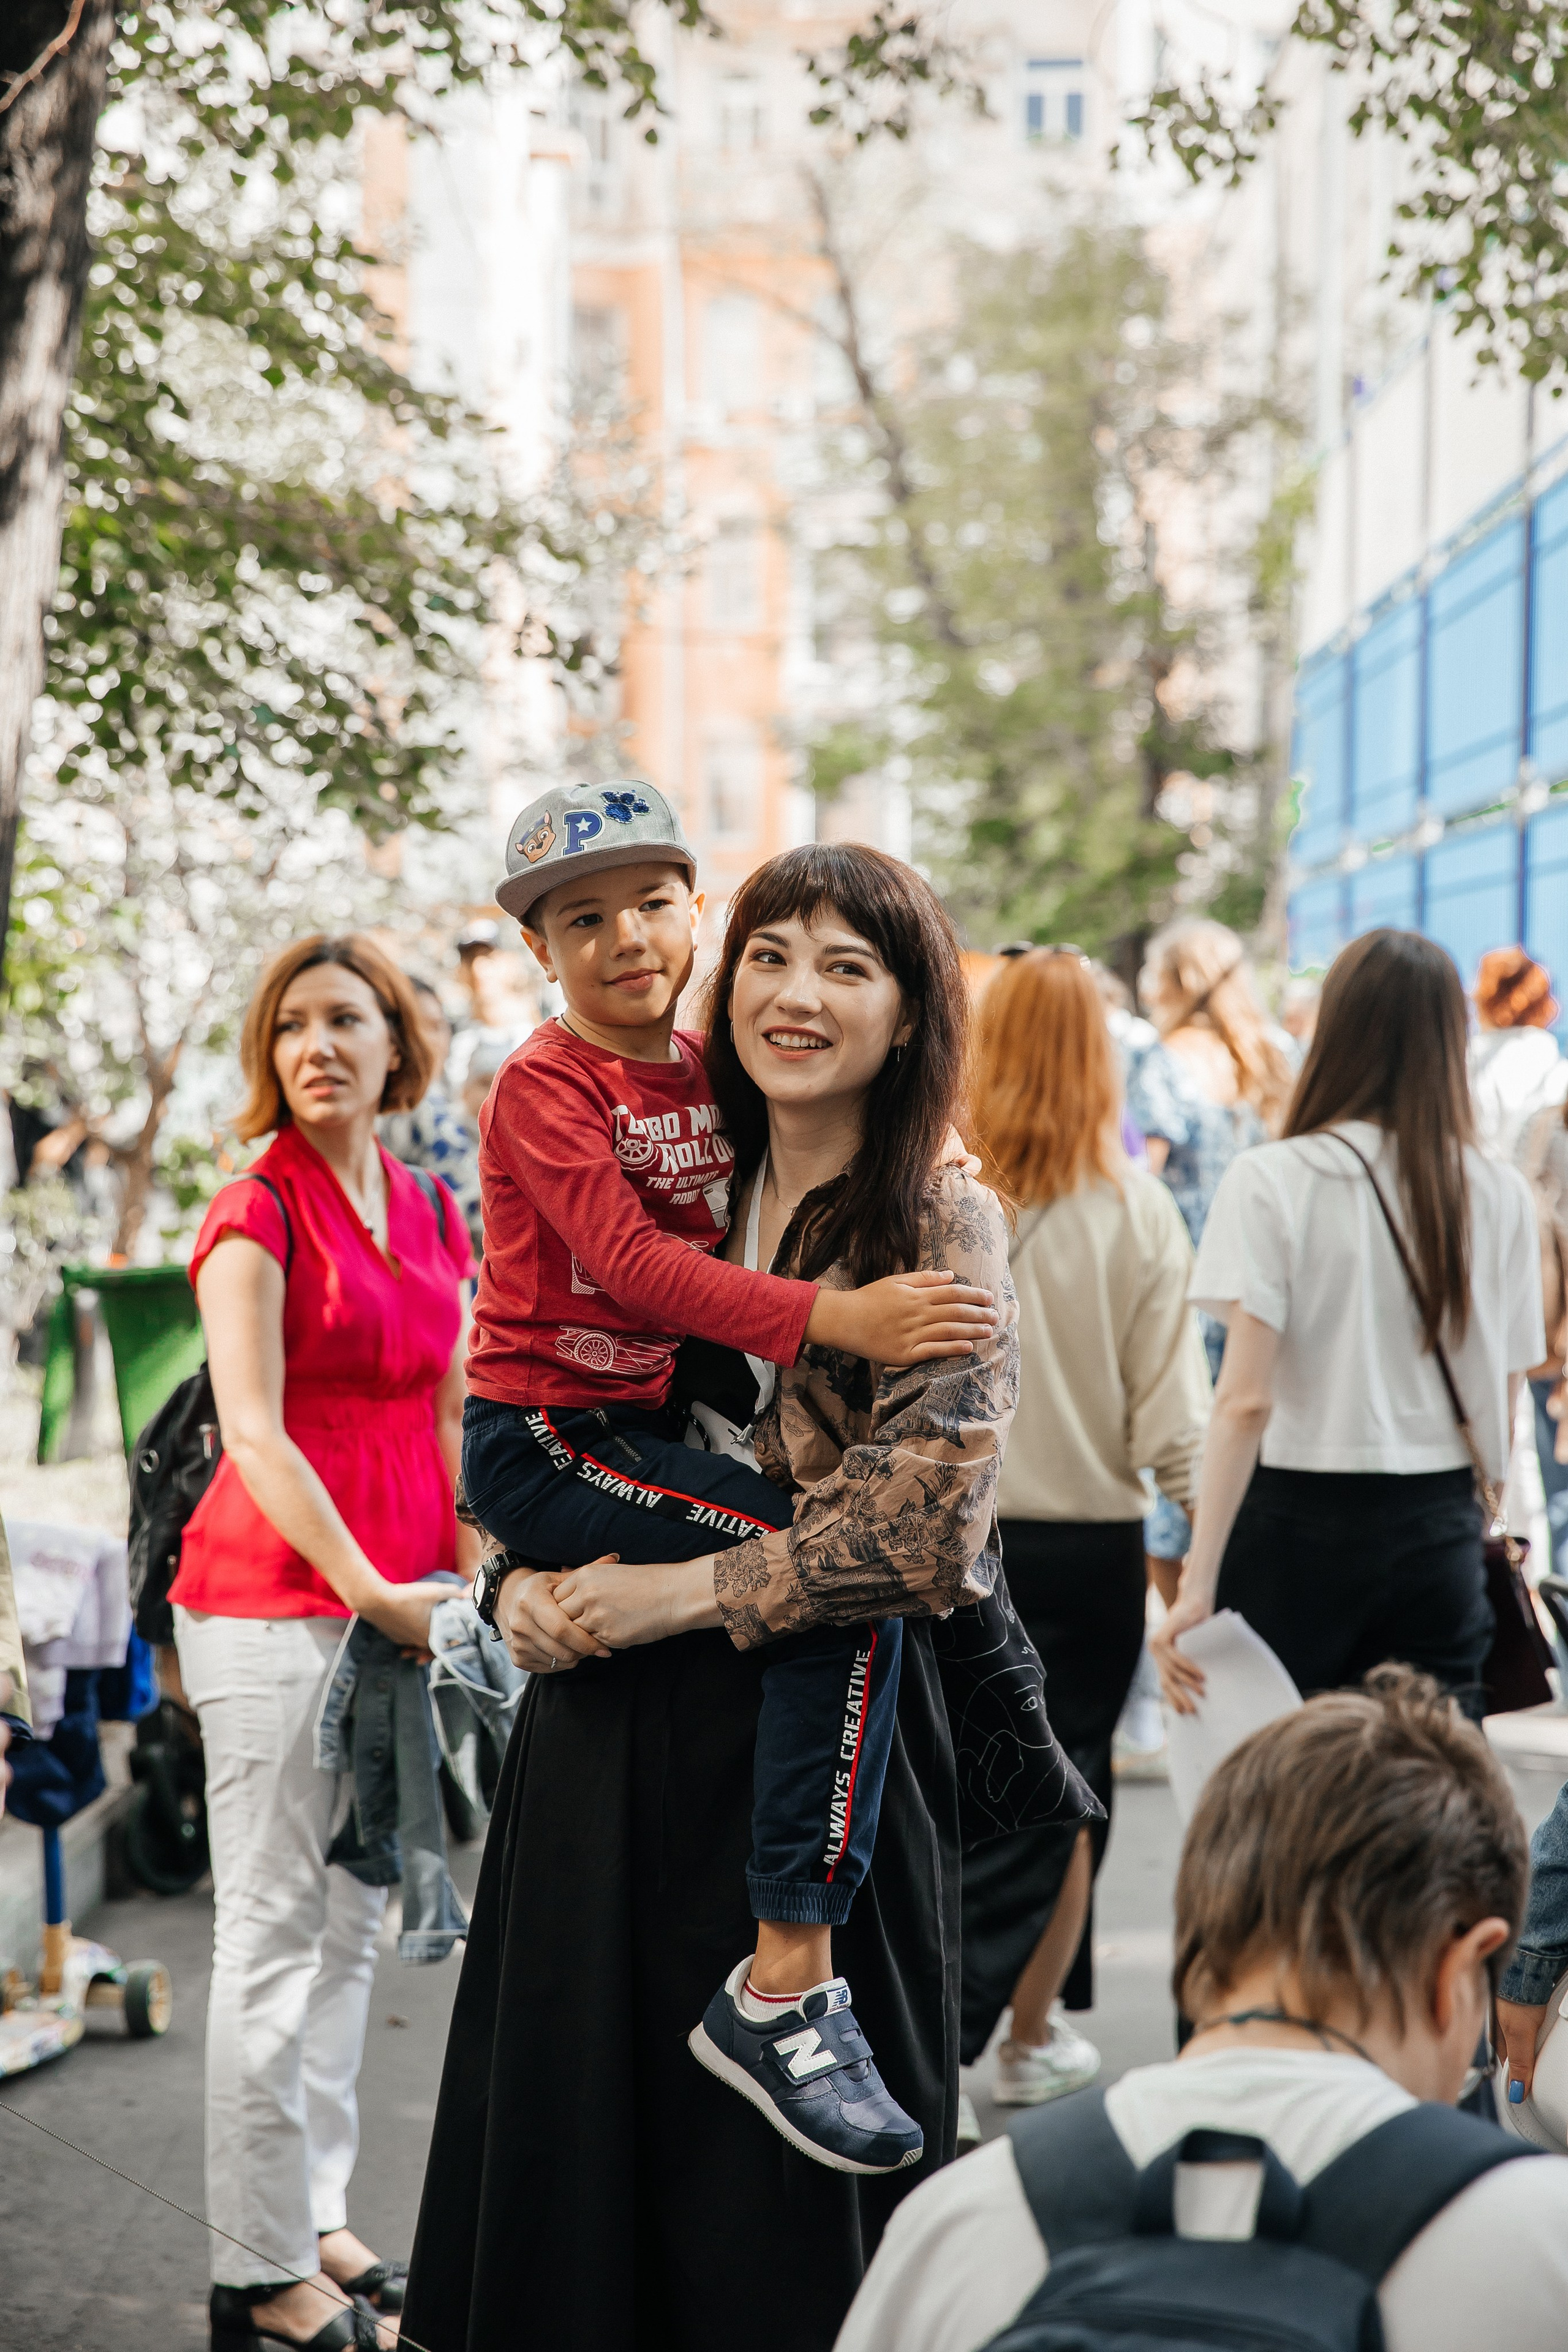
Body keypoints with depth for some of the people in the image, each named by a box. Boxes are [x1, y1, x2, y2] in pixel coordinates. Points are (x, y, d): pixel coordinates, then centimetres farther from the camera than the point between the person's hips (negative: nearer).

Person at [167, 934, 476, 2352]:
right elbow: (254, 1434, -16)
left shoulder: (431, 1218, 12)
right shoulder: (259, 1214, -8)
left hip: (396, 1604, 7)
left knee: (354, 1925, 13)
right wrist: (372, 1591, -22)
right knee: (275, 1931, -3)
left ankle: (319, 2221, 24)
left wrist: (475, 1580, 4)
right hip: (273, 1600, -7)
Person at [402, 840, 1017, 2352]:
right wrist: (529, 1581, -2)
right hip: (606, 1718, 5)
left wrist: (672, 1595, -13)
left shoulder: (942, 1227, -6)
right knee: (581, 2100, 11)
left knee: (773, 2169, 4)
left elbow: (920, 1530, -15)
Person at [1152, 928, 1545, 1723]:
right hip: (1441, 1533, 3)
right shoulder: (1499, 1194, 1)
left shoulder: (1272, 1180, -8)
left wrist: (1198, 1582, -14)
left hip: (1299, 1522, -3)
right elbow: (1504, 1404, 5)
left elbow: (1246, 1401, -14)